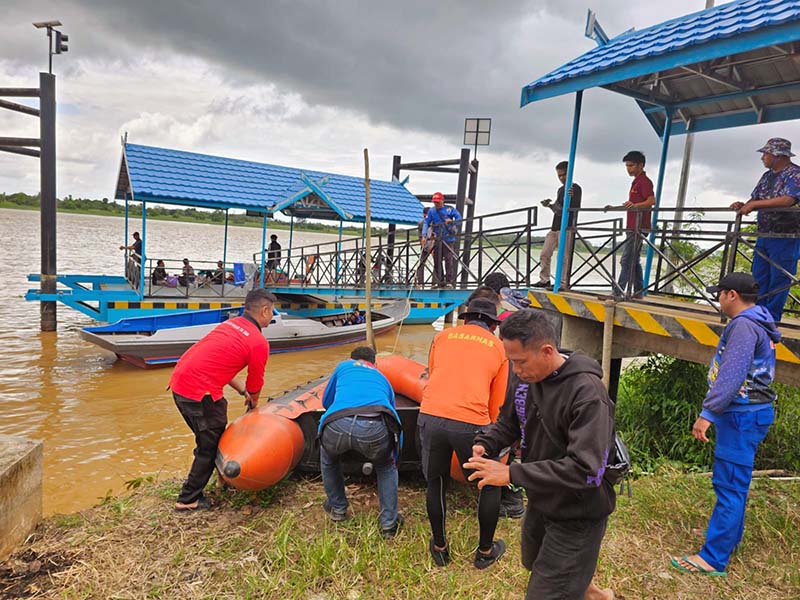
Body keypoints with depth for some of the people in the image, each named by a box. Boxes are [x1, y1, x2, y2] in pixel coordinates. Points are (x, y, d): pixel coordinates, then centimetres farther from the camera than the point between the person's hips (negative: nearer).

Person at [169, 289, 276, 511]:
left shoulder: (230, 324, 16)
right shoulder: (259, 342, -8)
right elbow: (255, 385, 4)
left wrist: (243, 391, 28)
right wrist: (253, 405, 25)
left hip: (179, 383, 9)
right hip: (200, 393, -9)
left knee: (211, 437, 24)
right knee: (209, 446, 9)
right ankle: (188, 499, 20)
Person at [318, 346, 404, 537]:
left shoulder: (344, 366, 35)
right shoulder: (382, 377, 38)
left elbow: (326, 401, 44)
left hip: (337, 425, 0)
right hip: (375, 428, 1)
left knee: (328, 460, 37)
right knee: (386, 467, 35)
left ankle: (337, 508, 50)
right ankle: (389, 523, 34)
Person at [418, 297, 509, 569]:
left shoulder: (442, 336, 18)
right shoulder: (499, 348, 15)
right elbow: (497, 403, 18)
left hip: (430, 417, 2)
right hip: (470, 424, -2)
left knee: (435, 483, 25)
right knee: (491, 485, 23)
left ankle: (439, 548, 40)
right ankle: (485, 551, 38)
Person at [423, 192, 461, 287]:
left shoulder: (450, 209, 4)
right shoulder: (431, 211, 9)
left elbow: (459, 218, -3)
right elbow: (426, 223, 3)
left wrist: (451, 221, -23)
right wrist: (424, 236, -9)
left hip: (449, 239, -3)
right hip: (437, 239, 3)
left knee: (449, 260, -9)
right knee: (437, 261, 2)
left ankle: (450, 281, -7)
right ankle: (439, 282, 8)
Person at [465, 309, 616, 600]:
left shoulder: (587, 393, -30)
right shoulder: (524, 377, -8)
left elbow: (585, 469, -35)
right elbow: (508, 422, 7)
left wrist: (512, 473, -35)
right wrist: (484, 445, -15)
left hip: (577, 516, -8)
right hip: (540, 503, 8)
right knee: (535, 564, 31)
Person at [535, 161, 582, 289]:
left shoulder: (575, 188, -3)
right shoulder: (560, 190, 21)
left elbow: (576, 208, -13)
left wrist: (571, 198, -31)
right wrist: (550, 206, 6)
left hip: (567, 227, -8)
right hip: (555, 227, 8)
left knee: (564, 257, -9)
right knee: (544, 254, 7)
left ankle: (563, 283, -6)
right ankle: (544, 279, 16)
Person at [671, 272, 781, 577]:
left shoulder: (743, 325, -18)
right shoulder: (758, 323, 15)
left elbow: (731, 375, -27)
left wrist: (707, 413, -27)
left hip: (742, 415, -11)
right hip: (746, 412, 11)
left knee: (730, 485, -7)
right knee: (735, 481, 20)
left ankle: (713, 558, -2)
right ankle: (728, 535, 33)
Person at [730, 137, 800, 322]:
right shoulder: (767, 176, 14)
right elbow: (755, 199, 16)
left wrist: (754, 204, -22)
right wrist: (743, 205, -7)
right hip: (764, 236, 8)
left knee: (779, 279, -1)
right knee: (759, 277, 10)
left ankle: (771, 319, 5)